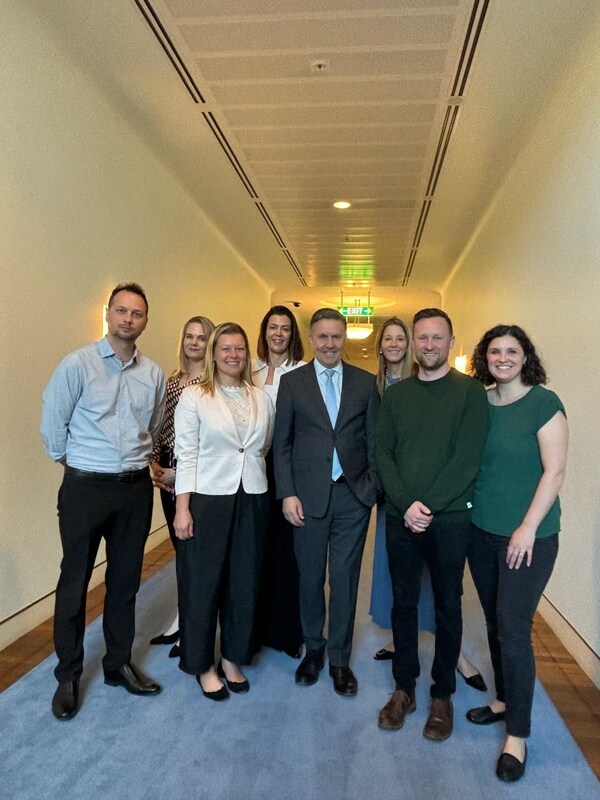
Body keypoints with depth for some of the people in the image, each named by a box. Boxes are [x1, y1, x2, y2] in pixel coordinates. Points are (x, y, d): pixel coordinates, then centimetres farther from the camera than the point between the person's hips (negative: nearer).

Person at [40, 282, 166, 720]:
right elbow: (52, 425, -3)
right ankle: (68, 675, 28)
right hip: (86, 488, -3)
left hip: (136, 489, 4)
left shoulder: (154, 374, 4)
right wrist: (78, 463, 5)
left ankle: (119, 664, 33)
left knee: (125, 582, 15)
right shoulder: (77, 364, -9)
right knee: (74, 582, 8)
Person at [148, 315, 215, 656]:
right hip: (167, 475, 6)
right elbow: (161, 426, 14)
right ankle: (182, 619, 32)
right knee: (180, 548, 16)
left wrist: (180, 473, -13)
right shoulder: (172, 380, 11)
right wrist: (154, 462, 1)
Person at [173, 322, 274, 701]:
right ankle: (203, 663, 28)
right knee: (203, 583, 7)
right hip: (208, 499, -3)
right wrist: (182, 509, -10)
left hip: (252, 500, 4)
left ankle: (233, 657, 33)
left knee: (244, 581, 12)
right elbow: (186, 455, -8)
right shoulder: (193, 397, -5)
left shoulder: (262, 398, 6)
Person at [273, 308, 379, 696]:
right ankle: (313, 648, 34)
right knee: (310, 577, 12)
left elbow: (374, 440, 6)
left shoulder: (366, 382, 4)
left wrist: (372, 486, -2)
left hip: (353, 494, 1)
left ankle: (340, 659, 26)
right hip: (309, 496, 0)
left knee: (345, 579, 8)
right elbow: (281, 443, 1)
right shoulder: (292, 382, 2)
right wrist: (287, 493, -5)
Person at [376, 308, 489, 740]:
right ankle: (404, 687, 29)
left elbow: (468, 458, -11)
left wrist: (429, 506, -16)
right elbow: (383, 453, 1)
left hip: (450, 517, -2)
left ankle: (443, 694, 29)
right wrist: (406, 504, -12)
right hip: (401, 516, 3)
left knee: (447, 606, 11)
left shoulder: (470, 391, -3)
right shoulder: (395, 394, 7)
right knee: (403, 603, 12)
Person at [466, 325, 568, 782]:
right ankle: (504, 700, 36)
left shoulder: (544, 403, -9)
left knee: (514, 629, -2)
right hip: (481, 531, 5)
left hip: (528, 535, -5)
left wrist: (528, 528, -16)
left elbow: (554, 471, -13)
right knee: (495, 624, 16)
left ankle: (518, 735, 15)